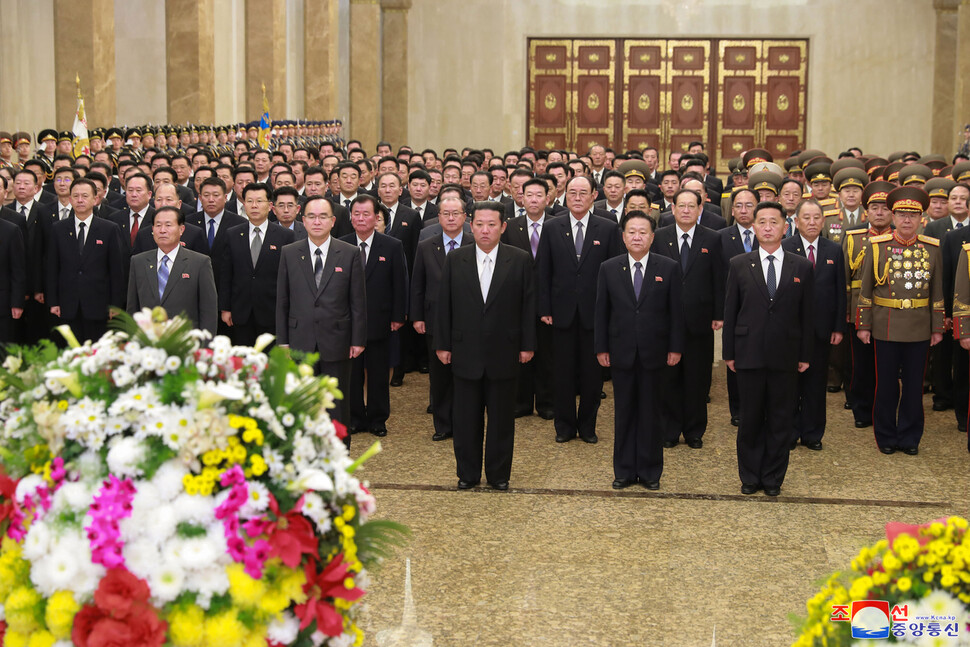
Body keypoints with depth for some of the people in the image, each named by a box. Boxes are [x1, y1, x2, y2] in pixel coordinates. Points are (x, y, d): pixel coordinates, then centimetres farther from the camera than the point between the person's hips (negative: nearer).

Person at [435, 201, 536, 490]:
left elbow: (528, 305, 1)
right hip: (466, 352, 1)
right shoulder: (455, 260, 3)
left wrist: (527, 345, -2)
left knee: (502, 417, 7)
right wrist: (443, 344, 2)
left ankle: (499, 474, 20)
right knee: (467, 418, 8)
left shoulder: (519, 260, -1)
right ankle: (467, 474, 20)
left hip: (503, 352, -1)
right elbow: (444, 304, 5)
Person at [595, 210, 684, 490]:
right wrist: (601, 348, 1)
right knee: (624, 412, 8)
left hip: (654, 352, -1)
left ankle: (650, 471, 17)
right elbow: (601, 311, 4)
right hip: (621, 352, 1)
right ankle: (624, 470, 18)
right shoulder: (608, 269, 3)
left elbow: (676, 310, 1)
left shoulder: (669, 268, 0)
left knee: (651, 412, 6)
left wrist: (675, 347, -3)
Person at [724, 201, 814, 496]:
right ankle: (750, 476, 20)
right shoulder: (739, 265, 3)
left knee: (781, 420, 6)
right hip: (749, 355, 0)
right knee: (750, 419, 7)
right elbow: (730, 311, 4)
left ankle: (773, 477, 19)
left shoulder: (801, 267, 4)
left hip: (785, 356, 0)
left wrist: (805, 355, 2)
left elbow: (806, 314, 5)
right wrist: (729, 352, 1)